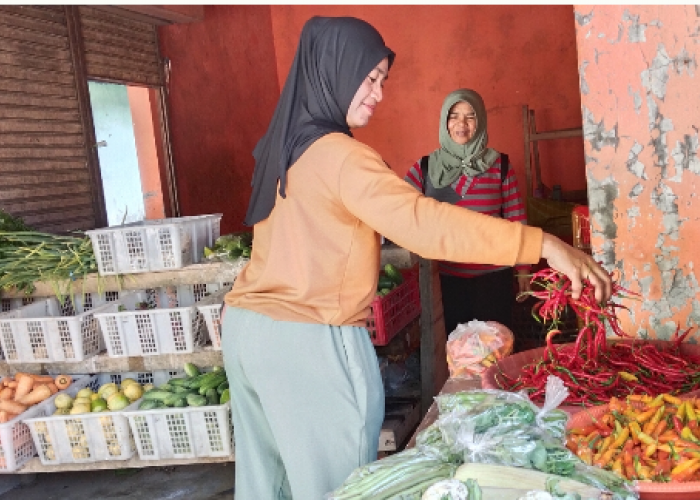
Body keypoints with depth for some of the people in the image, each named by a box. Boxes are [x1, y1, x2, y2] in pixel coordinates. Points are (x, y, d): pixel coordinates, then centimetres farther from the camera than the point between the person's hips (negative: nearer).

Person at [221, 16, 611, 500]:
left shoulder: (281, 147, 11)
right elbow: (422, 221, -28)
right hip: (309, 344, -9)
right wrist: (544, 244, -28)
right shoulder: (337, 155, -16)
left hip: (245, 328, 9)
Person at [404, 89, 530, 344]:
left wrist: (523, 268, 2)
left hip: (493, 277, 0)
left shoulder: (500, 165, -1)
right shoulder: (425, 168, 0)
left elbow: (516, 221, 1)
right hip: (446, 277, 1)